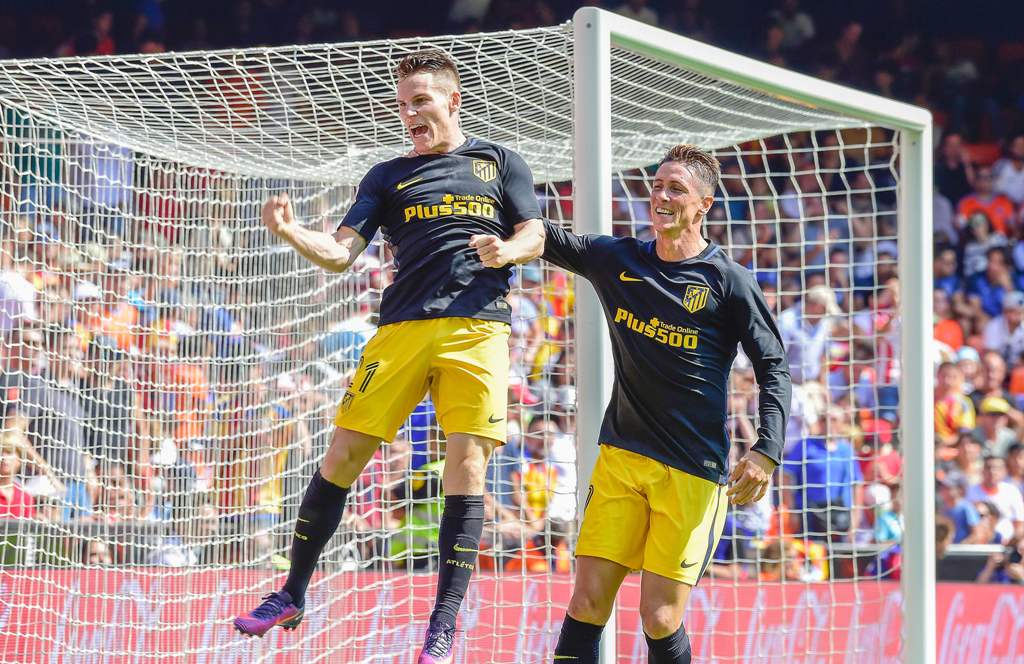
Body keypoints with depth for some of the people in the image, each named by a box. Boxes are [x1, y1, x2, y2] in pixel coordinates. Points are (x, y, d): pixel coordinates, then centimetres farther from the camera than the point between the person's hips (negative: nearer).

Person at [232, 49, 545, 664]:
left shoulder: (500, 163, 15)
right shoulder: (389, 176, 17)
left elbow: (535, 238, 9)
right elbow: (341, 253, 8)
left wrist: (507, 250, -14)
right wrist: (291, 233, -12)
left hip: (478, 328, -2)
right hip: (402, 329, 2)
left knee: (466, 465, -9)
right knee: (344, 454, -3)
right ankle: (293, 595, 10)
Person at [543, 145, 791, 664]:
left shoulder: (728, 281, -3)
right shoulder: (617, 260, 9)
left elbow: (774, 369, -3)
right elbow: (550, 241, 16)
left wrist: (767, 449, -16)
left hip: (694, 470, -4)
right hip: (621, 455, 4)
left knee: (659, 617, -8)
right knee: (586, 603, -5)